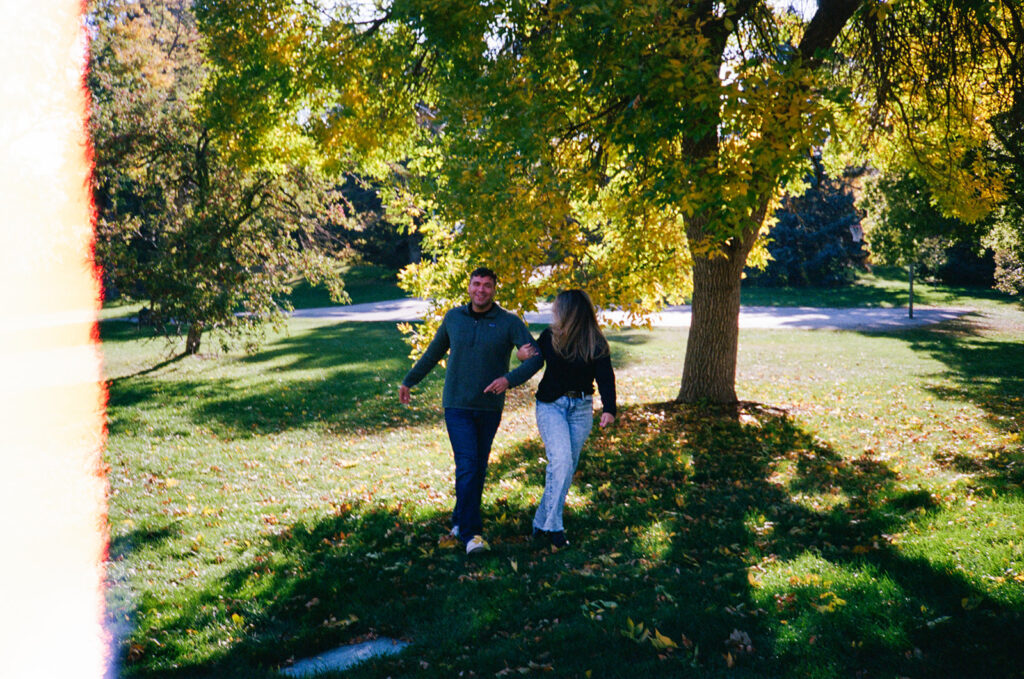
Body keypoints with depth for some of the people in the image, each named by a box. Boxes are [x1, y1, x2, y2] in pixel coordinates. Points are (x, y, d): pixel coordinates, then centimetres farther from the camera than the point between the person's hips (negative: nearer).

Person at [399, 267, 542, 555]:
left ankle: (460, 521, 26)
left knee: (478, 469, 10)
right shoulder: (454, 318, 3)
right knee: (467, 467, -12)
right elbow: (434, 352, 17)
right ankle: (471, 533, -11)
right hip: (457, 406, -1)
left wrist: (509, 379, -25)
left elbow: (535, 357, -9)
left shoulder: (509, 323, -4)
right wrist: (409, 380, 23)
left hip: (490, 408, 1)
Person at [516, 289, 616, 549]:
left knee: (568, 466, 3)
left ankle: (541, 523, 15)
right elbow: (536, 360, 18)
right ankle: (553, 525, -12)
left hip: (581, 409, 1)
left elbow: (605, 377, -11)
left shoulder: (595, 343, -4)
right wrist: (522, 355, -6)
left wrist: (608, 409, -25)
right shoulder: (549, 337, 1)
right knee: (561, 461, -19)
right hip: (550, 405, -1)